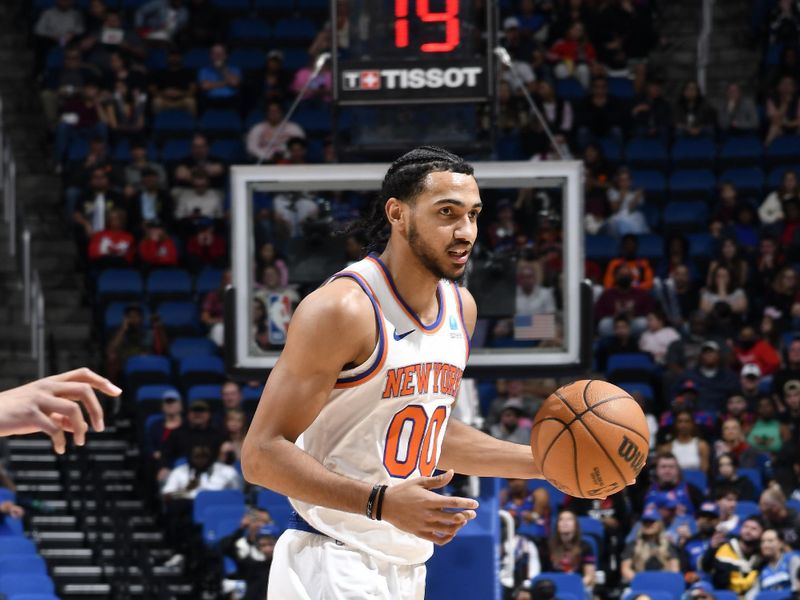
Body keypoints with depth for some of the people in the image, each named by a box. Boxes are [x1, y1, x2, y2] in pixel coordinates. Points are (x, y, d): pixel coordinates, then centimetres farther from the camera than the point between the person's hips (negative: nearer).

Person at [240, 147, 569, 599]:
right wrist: (381, 503, -31)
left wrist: (543, 462, 14)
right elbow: (262, 454, -21)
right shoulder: (343, 309, -18)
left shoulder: (460, 308, 8)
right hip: (332, 563, -8)